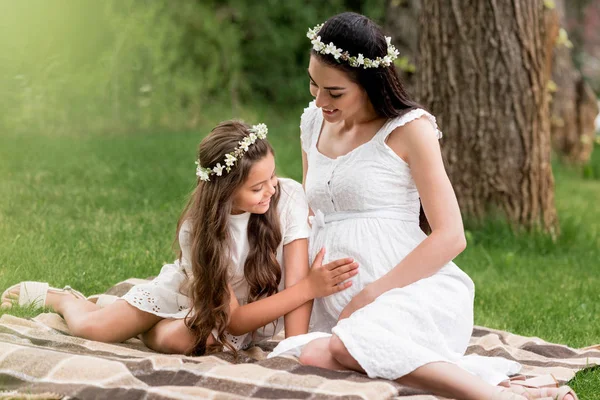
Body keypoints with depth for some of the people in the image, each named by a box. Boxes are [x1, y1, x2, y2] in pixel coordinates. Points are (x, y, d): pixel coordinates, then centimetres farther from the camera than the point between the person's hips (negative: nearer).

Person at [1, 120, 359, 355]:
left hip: (254, 302, 0)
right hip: (192, 291, 0)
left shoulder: (289, 197, -31)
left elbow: (296, 278, -32)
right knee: (89, 328, -6)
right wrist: (309, 288, -38)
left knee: (174, 340, -28)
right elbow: (234, 318, -30)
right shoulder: (198, 228, -31)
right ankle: (61, 298, 33)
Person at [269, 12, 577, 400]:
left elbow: (450, 237, -7)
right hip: (336, 303, 6)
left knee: (346, 348, -38)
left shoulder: (409, 128, -2)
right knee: (312, 356, -32)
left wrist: (372, 294, -13)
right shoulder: (313, 124, 17)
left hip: (411, 289, -5)